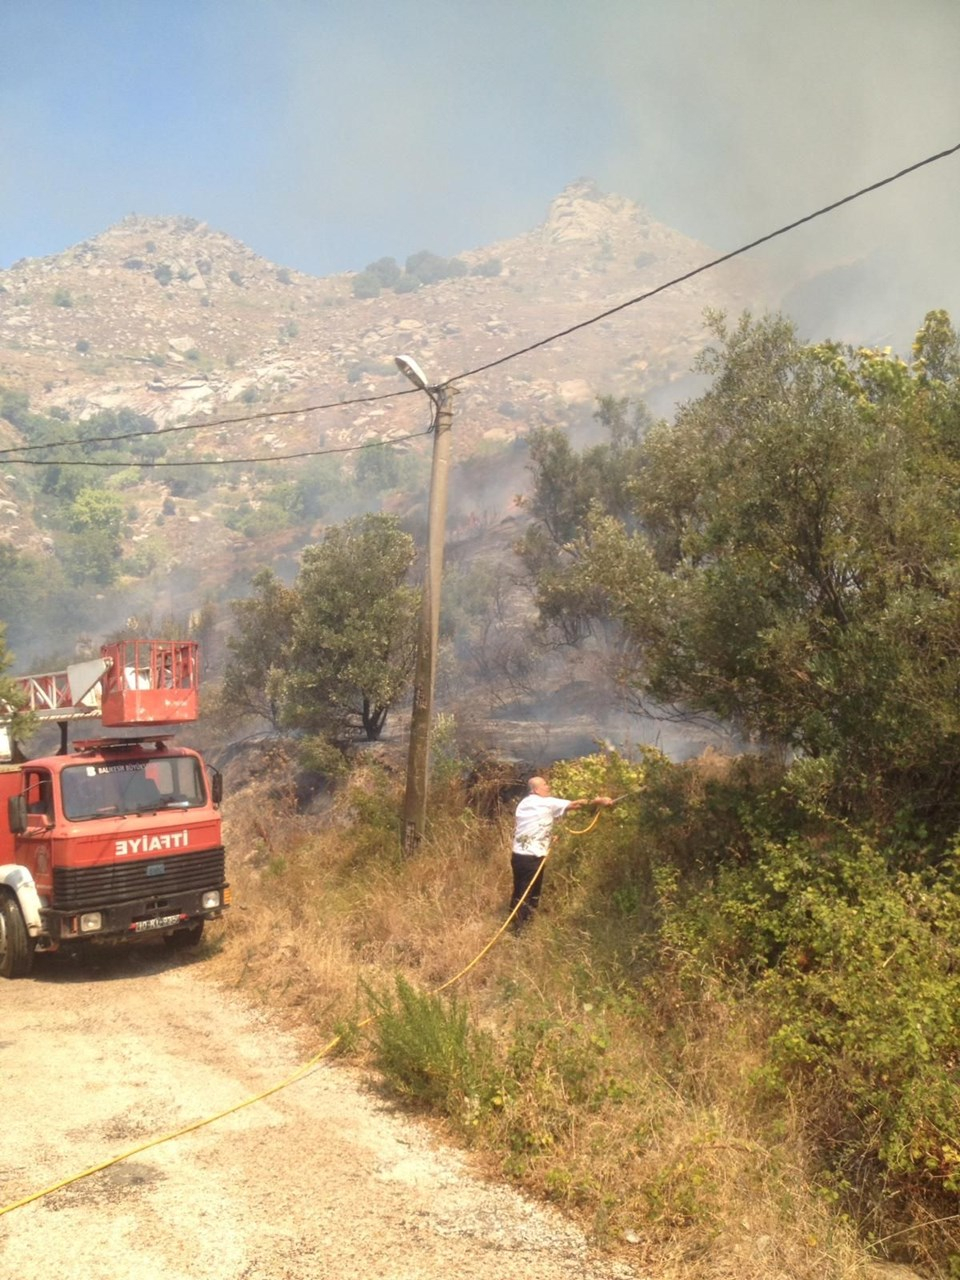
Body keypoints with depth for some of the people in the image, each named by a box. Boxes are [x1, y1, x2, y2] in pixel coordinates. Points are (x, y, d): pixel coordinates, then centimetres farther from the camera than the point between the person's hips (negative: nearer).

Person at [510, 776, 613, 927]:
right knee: (530, 895, 3)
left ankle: (516, 922, 24)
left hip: (517, 855, 7)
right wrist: (598, 801, 3)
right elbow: (574, 805, -4)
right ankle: (520, 927, 7)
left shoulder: (523, 804, 15)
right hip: (533, 857, -7)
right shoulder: (548, 803, -6)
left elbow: (517, 830, 15)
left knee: (519, 892, 16)